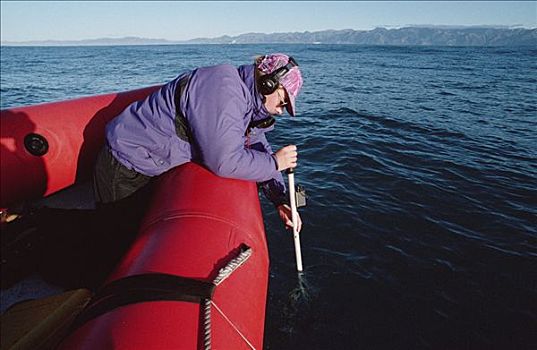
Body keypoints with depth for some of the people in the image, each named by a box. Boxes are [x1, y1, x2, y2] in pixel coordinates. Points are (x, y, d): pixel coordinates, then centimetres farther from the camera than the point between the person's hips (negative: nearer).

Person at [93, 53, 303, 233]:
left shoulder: (247, 97, 2)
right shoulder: (223, 90, -30)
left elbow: (258, 146, 6)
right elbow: (223, 162, -36)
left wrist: (280, 200, -4)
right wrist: (274, 163, -20)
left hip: (152, 166, 9)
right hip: (124, 171, -9)